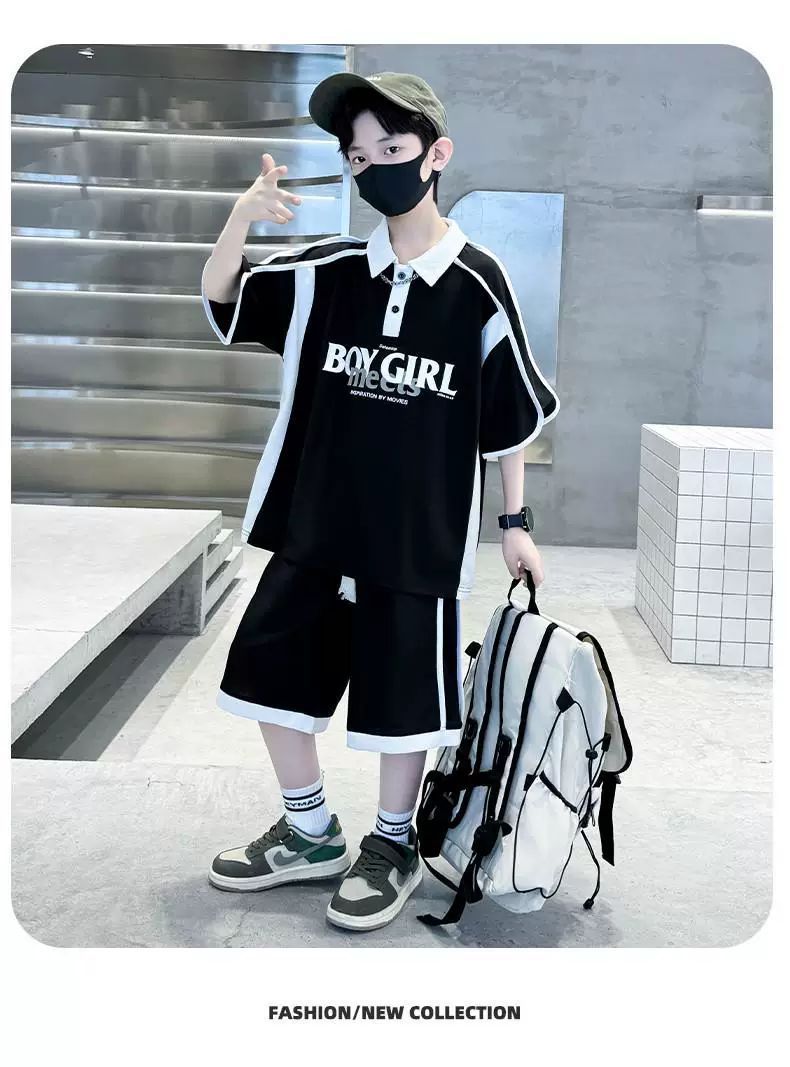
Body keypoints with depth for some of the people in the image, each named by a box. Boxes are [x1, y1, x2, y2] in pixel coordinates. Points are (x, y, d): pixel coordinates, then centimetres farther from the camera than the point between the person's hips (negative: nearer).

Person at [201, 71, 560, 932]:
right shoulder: (326, 271, 1)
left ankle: (393, 846, 30)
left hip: (419, 537, -4)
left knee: (402, 702, 6)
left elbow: (512, 415, -1)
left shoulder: (478, 284, -7)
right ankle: (311, 835, 31)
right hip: (313, 528, 5)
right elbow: (220, 302, 1)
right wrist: (243, 218, -18)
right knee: (270, 678, 11)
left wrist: (514, 524, 3)